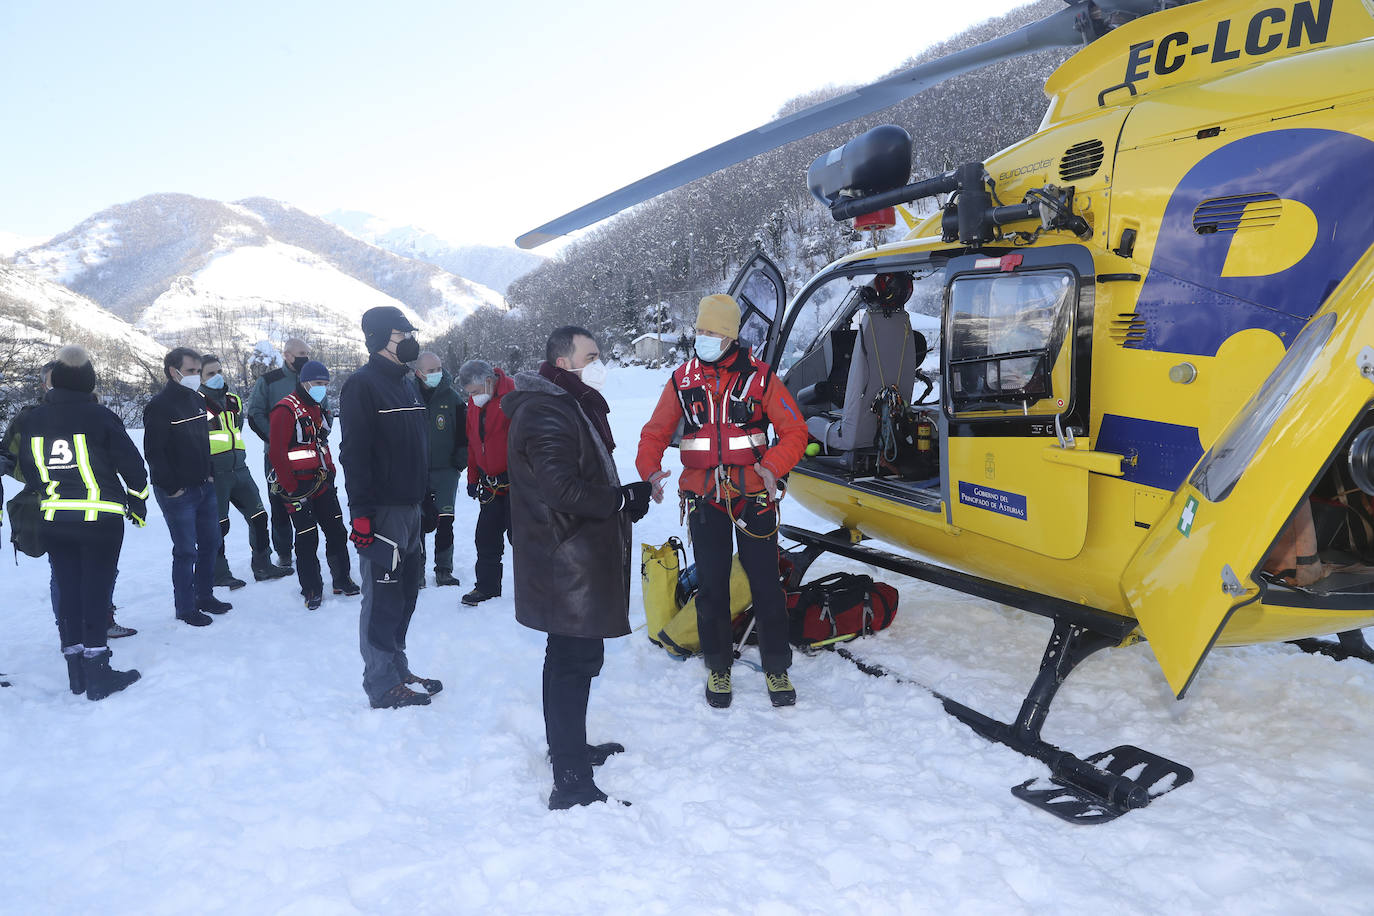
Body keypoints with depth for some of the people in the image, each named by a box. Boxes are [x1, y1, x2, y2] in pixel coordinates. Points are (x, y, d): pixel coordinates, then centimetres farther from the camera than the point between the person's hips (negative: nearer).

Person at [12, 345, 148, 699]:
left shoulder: (30, 421, 4)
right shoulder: (99, 416, -11)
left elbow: (28, 470, 13)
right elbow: (131, 463, -7)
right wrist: (138, 502, 7)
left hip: (53, 521, 5)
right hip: (101, 519, -5)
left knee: (67, 590, 12)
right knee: (96, 591, -1)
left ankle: (76, 672, 20)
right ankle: (97, 674, 1)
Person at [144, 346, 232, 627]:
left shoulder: (197, 400, 11)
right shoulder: (160, 405, -14)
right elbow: (153, 452, -17)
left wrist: (209, 474, 13)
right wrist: (171, 487, -17)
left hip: (204, 487, 8)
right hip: (177, 493, -8)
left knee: (211, 542, 16)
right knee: (186, 551, -1)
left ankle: (204, 596, 31)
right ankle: (185, 609, 11)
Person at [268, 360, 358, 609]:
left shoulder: (317, 409, 13)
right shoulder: (285, 410, -14)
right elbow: (276, 455, -18)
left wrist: (330, 472, 13)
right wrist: (293, 490, -18)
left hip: (321, 483, 8)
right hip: (298, 487, -8)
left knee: (337, 532, 10)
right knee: (307, 539, -2)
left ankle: (342, 580, 22)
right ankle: (312, 590, 11)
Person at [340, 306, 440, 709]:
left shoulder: (407, 383, 16)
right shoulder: (362, 384, -11)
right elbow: (354, 453, -17)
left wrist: (424, 499, 18)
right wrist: (360, 513, -21)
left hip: (410, 508, 9)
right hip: (381, 510, -9)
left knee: (405, 593, 15)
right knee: (383, 598, -2)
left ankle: (399, 671, 28)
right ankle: (383, 687, 8)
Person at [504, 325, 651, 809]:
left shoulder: (570, 406, 17)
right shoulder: (545, 412, -18)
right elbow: (563, 489, -26)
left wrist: (627, 495, 6)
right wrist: (626, 500, -17)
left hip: (575, 562, 11)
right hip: (567, 565, -11)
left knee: (573, 657, 21)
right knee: (575, 662, -7)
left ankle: (569, 747, 38)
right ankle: (571, 785, 0)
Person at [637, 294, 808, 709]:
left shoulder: (758, 376, -1)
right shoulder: (683, 380, 5)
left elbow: (794, 431, -1)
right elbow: (655, 432, 10)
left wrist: (773, 467, -19)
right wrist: (650, 469, -10)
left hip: (753, 496, -1)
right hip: (704, 499, 2)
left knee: (765, 582, 4)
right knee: (711, 585, 8)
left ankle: (776, 667, 20)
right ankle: (718, 666, 25)